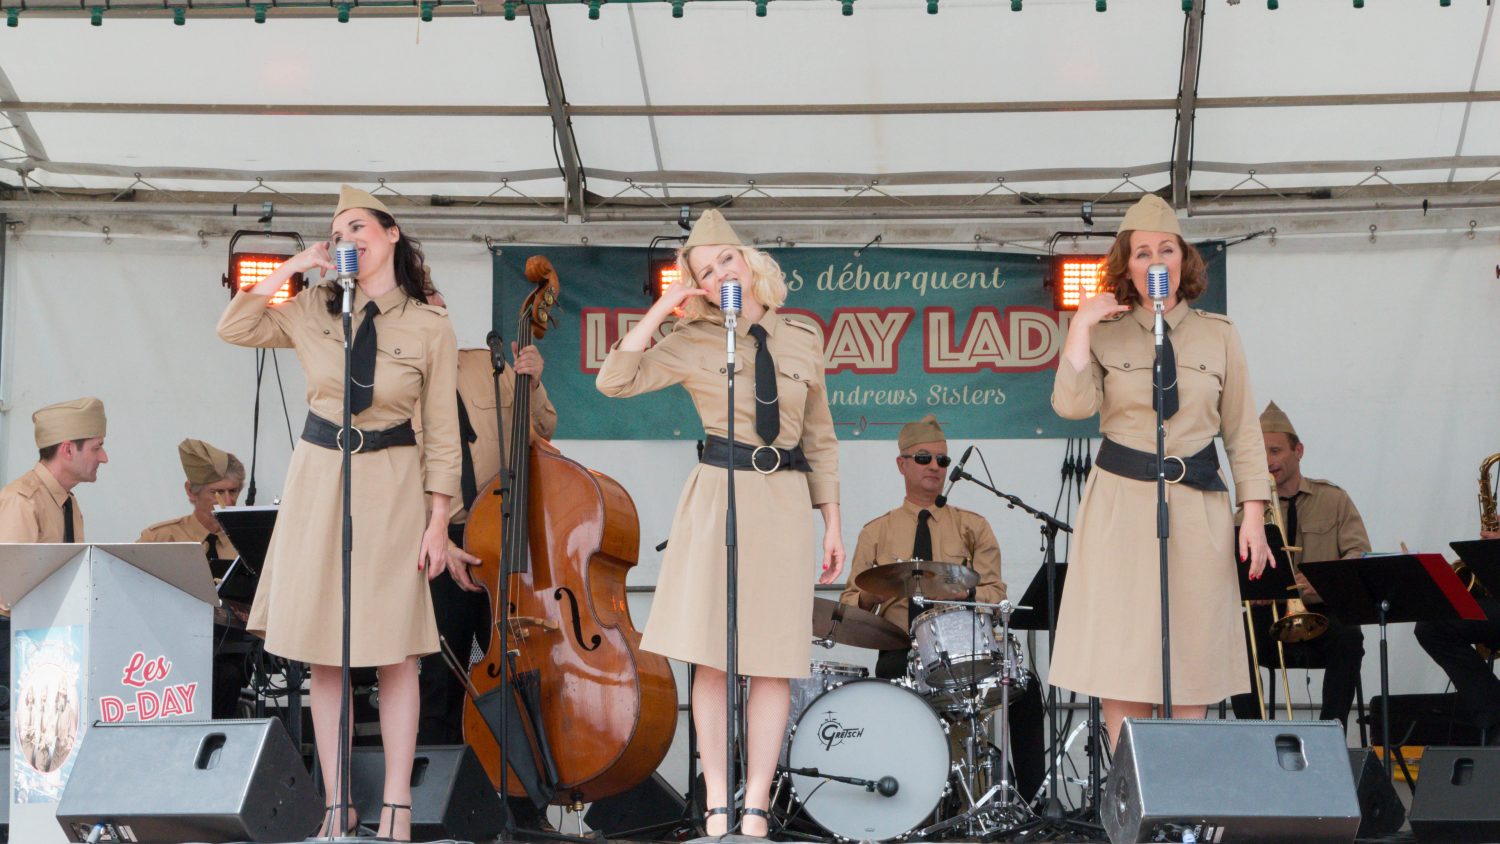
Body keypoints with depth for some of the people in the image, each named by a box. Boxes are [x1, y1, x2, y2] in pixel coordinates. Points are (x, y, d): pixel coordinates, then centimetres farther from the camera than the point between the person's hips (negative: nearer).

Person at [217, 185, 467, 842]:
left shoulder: (430, 328, -3)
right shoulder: (314, 310, 5)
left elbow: (442, 435, -2)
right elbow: (233, 329, 7)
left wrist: (437, 524, -5)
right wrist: (288, 270, -1)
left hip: (391, 487, -3)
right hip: (319, 477, 3)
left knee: (395, 654, -2)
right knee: (323, 654, 3)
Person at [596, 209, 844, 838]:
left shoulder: (802, 340, 8)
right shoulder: (693, 343, 2)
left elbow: (819, 437, 14)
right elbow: (614, 381, -9)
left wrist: (832, 522, 11)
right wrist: (661, 309, -9)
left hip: (785, 502, 2)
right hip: (718, 496, -2)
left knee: (774, 660, 0)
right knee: (711, 656, -2)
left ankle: (756, 805, 5)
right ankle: (716, 803, 4)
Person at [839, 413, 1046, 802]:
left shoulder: (972, 527, 15)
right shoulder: (875, 533, 16)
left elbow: (995, 594, 4)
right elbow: (850, 601, 12)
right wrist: (868, 598, -13)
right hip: (900, 653, 0)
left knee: (1026, 689, -26)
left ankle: (1031, 797, -19)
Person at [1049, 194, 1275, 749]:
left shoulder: (1218, 336, 10)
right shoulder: (1106, 334, 6)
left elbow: (1242, 431, 8)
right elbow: (1073, 406, -11)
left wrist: (1254, 514, 0)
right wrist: (1081, 326, -9)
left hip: (1197, 506, 1)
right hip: (1121, 502, -1)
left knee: (1193, 660, 0)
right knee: (1123, 661, -3)